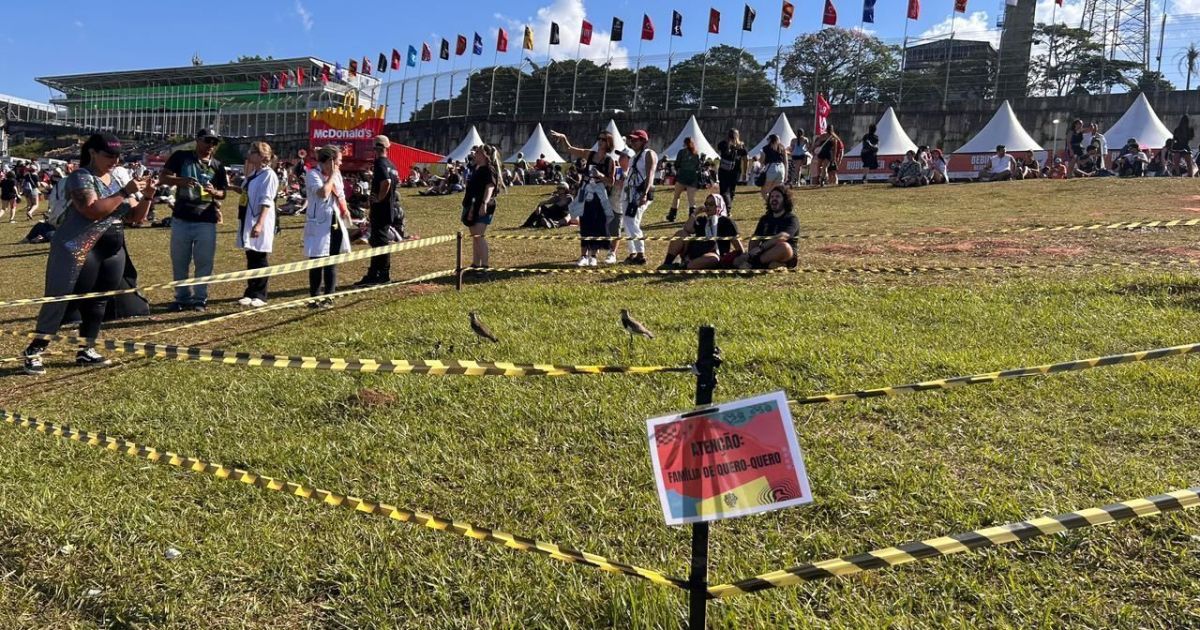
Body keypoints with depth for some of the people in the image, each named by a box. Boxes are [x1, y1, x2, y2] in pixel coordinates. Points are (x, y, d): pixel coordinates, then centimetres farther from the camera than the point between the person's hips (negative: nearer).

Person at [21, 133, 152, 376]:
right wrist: (125, 192, -23)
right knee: (62, 301, -6)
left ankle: (85, 350, 19)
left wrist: (147, 196, -5)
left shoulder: (118, 180, 14)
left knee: (98, 302, 9)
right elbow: (93, 211, -24)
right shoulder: (81, 177, -8)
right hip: (78, 251, -7)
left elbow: (137, 216, 13)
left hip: (112, 253, 7)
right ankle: (33, 351, 1)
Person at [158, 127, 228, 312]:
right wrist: (181, 181, -24)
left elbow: (223, 193, 9)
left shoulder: (217, 166, 6)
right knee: (179, 261, 8)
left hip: (206, 222, 0)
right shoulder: (180, 157, 2)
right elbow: (164, 177, -4)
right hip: (181, 219, 0)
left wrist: (214, 192, -14)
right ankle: (182, 298, 21)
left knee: (204, 262, 1)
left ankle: (200, 299, 13)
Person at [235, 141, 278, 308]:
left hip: (259, 221, -8)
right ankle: (250, 293, 20)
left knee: (259, 259, 0)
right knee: (250, 257, 12)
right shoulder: (254, 173, 14)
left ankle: (259, 295, 9)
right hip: (247, 219, 8)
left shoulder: (269, 175, -12)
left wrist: (259, 224, -26)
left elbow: (266, 202, -20)